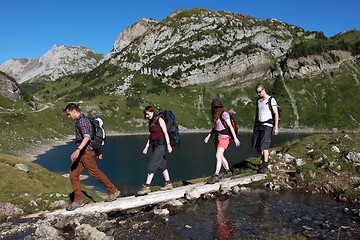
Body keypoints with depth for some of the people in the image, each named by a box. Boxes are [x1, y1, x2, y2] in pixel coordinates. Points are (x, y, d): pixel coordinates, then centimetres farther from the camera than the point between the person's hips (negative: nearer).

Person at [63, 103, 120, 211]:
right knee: (73, 175, 6)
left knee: (96, 173, 0)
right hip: (80, 153, 10)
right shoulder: (80, 121, 18)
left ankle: (113, 191, 15)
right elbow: (92, 136, 24)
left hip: (86, 152, -10)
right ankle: (78, 200, 13)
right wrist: (97, 150, 28)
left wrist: (78, 150, -41)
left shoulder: (82, 121, -15)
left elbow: (87, 137, -30)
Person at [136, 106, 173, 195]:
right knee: (161, 165, 12)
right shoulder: (151, 122, 16)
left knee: (151, 165, -12)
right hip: (155, 146, 8)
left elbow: (165, 133, -12)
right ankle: (168, 184, 21)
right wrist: (146, 147, 14)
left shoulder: (160, 120, -7)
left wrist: (168, 145, -18)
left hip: (160, 145, -8)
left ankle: (146, 187, -10)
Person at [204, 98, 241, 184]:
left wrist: (235, 138, -12)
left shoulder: (224, 114, -12)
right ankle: (228, 172, 28)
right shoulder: (216, 115, 12)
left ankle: (215, 176, -16)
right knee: (221, 156, 13)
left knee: (218, 156, -16)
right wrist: (208, 136, 19)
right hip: (218, 137, 9)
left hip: (224, 137, -9)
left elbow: (230, 126, -12)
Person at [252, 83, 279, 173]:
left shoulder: (271, 100, -7)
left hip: (267, 126, -7)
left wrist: (276, 127, -15)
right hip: (258, 125, 7)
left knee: (264, 146, -12)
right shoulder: (258, 101, 13)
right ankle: (267, 159, 26)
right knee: (256, 146, 5)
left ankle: (265, 166, -1)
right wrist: (255, 127, 20)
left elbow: (276, 114, -9)